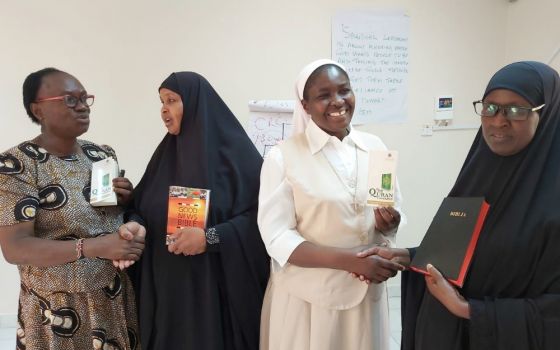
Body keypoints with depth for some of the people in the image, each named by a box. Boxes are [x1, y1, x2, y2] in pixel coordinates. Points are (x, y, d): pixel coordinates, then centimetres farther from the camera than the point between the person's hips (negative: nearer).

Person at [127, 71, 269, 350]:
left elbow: (261, 215, -13)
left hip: (216, 286, -5)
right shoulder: (166, 152, 9)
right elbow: (141, 208, 13)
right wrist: (134, 225, -9)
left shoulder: (235, 151, -9)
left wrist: (210, 237, -22)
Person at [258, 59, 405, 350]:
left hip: (367, 292, 4)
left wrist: (388, 223, -14)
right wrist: (353, 261, -23)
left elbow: (394, 213, 9)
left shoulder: (375, 147, 1)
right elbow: (277, 238, -15)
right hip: (308, 297, -4)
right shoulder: (282, 157, -11)